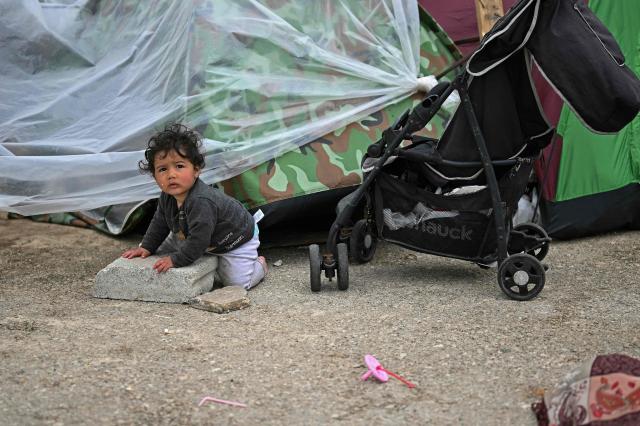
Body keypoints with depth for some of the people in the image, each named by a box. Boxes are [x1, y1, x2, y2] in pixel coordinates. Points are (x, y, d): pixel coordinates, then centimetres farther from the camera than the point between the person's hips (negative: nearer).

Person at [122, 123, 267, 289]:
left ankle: (258, 264, 16)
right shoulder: (167, 198, -13)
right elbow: (159, 223, 5)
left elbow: (198, 240, -41)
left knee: (237, 282, -18)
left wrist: (176, 260, -34)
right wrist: (146, 247, -1)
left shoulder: (201, 202, -43)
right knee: (163, 252, 11)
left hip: (236, 241, -8)